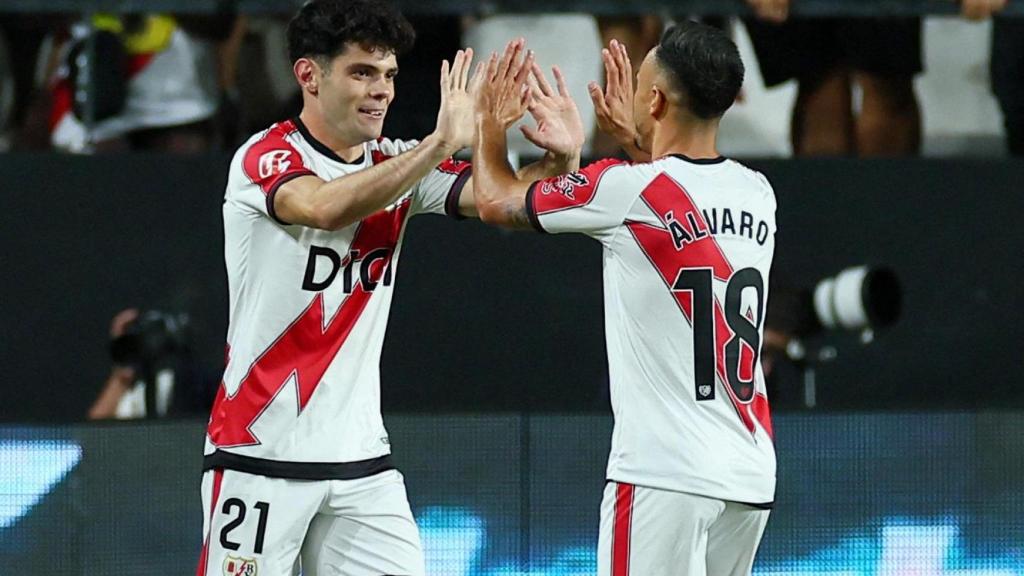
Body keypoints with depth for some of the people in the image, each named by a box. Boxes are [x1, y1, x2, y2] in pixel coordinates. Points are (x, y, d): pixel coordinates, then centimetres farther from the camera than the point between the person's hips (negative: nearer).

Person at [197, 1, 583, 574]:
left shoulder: (396, 166, 7)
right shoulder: (265, 158, -11)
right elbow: (328, 208, -32)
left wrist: (559, 160, -28)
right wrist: (442, 144, -40)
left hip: (361, 460, 5)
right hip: (262, 456, -5)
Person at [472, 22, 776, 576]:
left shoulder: (626, 191, -10)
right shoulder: (757, 196, 8)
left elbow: (496, 201, 7)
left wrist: (490, 127, 25)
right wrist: (632, 135, 42)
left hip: (663, 473, -7)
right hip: (749, 475, 7)